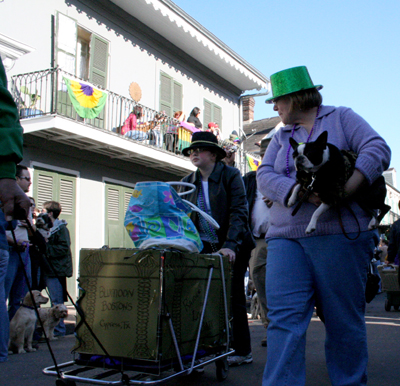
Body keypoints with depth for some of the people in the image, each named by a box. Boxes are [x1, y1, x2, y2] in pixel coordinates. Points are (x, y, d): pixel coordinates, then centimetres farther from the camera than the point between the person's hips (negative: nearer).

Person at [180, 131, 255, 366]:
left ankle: (243, 351, 9)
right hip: (204, 248, 4)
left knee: (233, 298, -2)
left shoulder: (231, 175, -6)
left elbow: (238, 212, -14)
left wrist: (230, 246, -25)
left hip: (232, 247, -4)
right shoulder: (188, 182, 8)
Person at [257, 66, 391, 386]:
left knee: (344, 320, 2)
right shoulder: (282, 136, 23)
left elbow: (378, 149, -3)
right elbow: (265, 175, 8)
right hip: (286, 238, 4)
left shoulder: (342, 118, 11)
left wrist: (348, 188, -21)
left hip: (338, 235, -3)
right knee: (284, 318, -8)